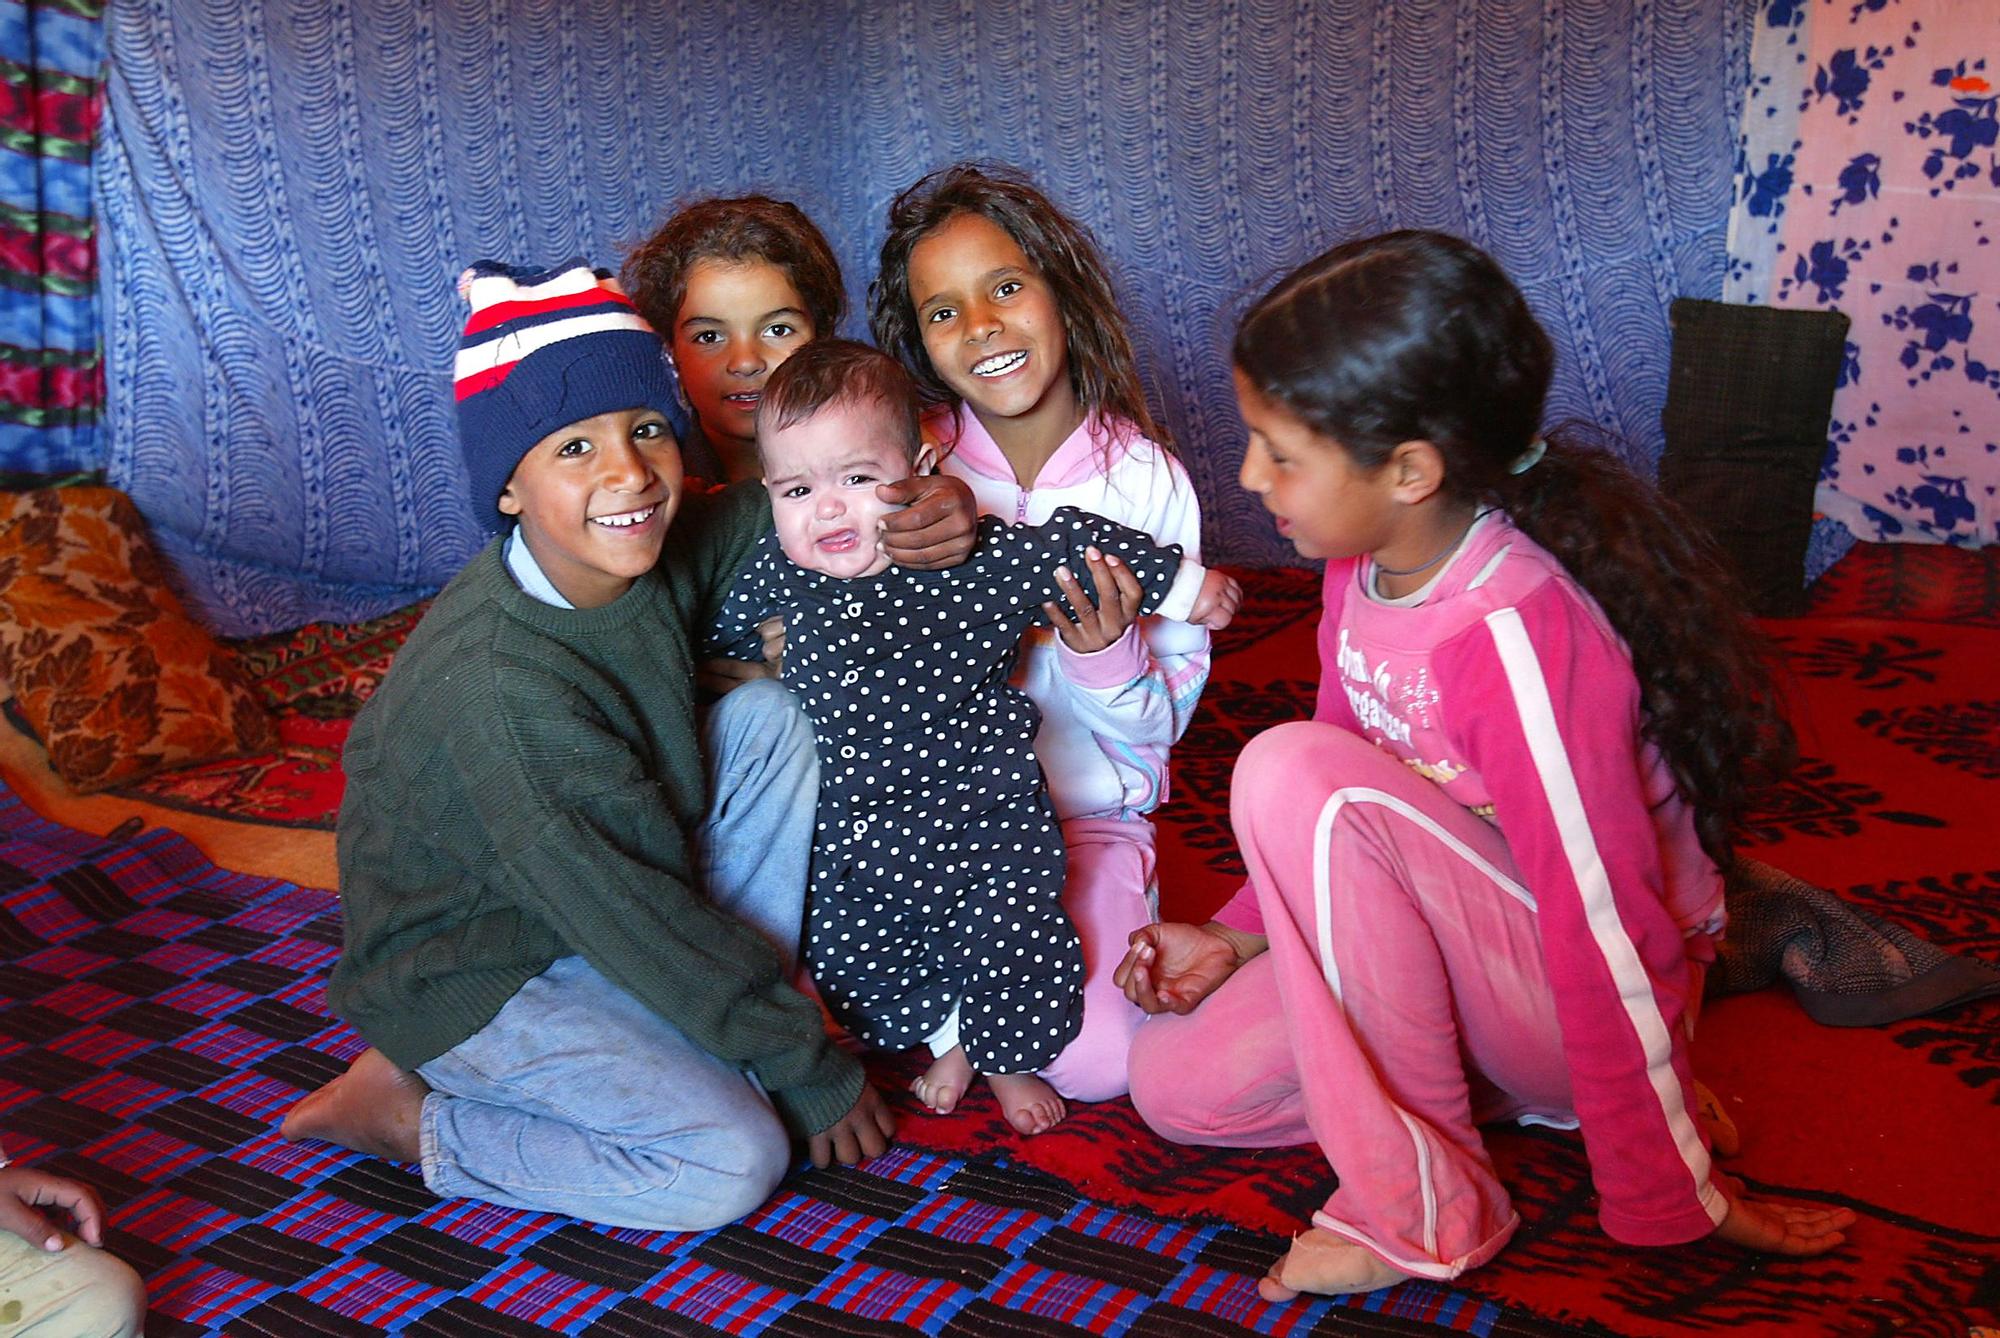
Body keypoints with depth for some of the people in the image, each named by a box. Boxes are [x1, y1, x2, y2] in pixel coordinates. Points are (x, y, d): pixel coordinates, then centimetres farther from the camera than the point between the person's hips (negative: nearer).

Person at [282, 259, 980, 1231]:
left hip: (602, 914, 8)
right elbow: (636, 918, -27)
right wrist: (812, 1069, -16)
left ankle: (702, 1043, -1)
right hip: (469, 975, -8)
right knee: (733, 1158, -20)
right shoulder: (500, 685, -33)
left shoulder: (661, 548, -12)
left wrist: (934, 502, -22)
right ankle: (406, 1114, -2)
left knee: (772, 718, -7)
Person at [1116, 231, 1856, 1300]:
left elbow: (1613, 950, -25)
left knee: (1291, 772, -29)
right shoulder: (1366, 564, -4)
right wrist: (1237, 937, 3)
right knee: (1175, 1080, -2)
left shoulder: (1521, 636, -31)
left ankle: (1422, 1205, -15)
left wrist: (1672, 1207, -15)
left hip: (1573, 1000, -8)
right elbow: (1346, 812, 10)